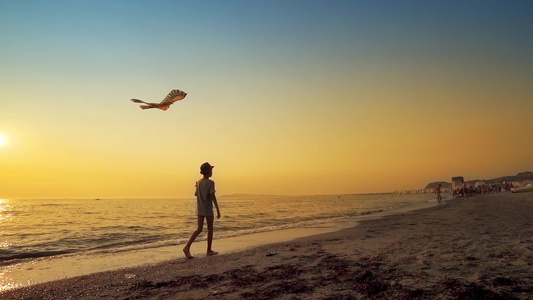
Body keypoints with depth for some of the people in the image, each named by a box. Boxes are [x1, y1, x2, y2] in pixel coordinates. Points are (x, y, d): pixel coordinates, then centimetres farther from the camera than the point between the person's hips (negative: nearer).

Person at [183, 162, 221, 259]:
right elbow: (213, 197, -17)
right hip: (208, 210, -6)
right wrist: (218, 210, -15)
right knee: (210, 229, 9)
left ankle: (187, 247, -9)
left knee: (199, 229, 6)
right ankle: (209, 250, 17)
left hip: (200, 209, 6)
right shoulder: (210, 183, -13)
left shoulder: (199, 182, 7)